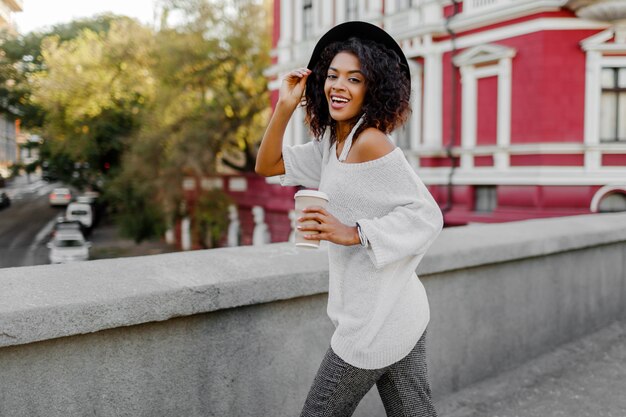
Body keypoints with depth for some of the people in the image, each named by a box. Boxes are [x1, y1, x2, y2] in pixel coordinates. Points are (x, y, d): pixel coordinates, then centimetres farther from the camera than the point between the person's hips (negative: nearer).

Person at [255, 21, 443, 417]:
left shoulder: (371, 143, -18)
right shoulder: (331, 142, 9)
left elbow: (427, 216, -20)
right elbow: (268, 165, 14)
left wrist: (353, 233, -24)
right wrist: (285, 107, 4)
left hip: (377, 319, -9)